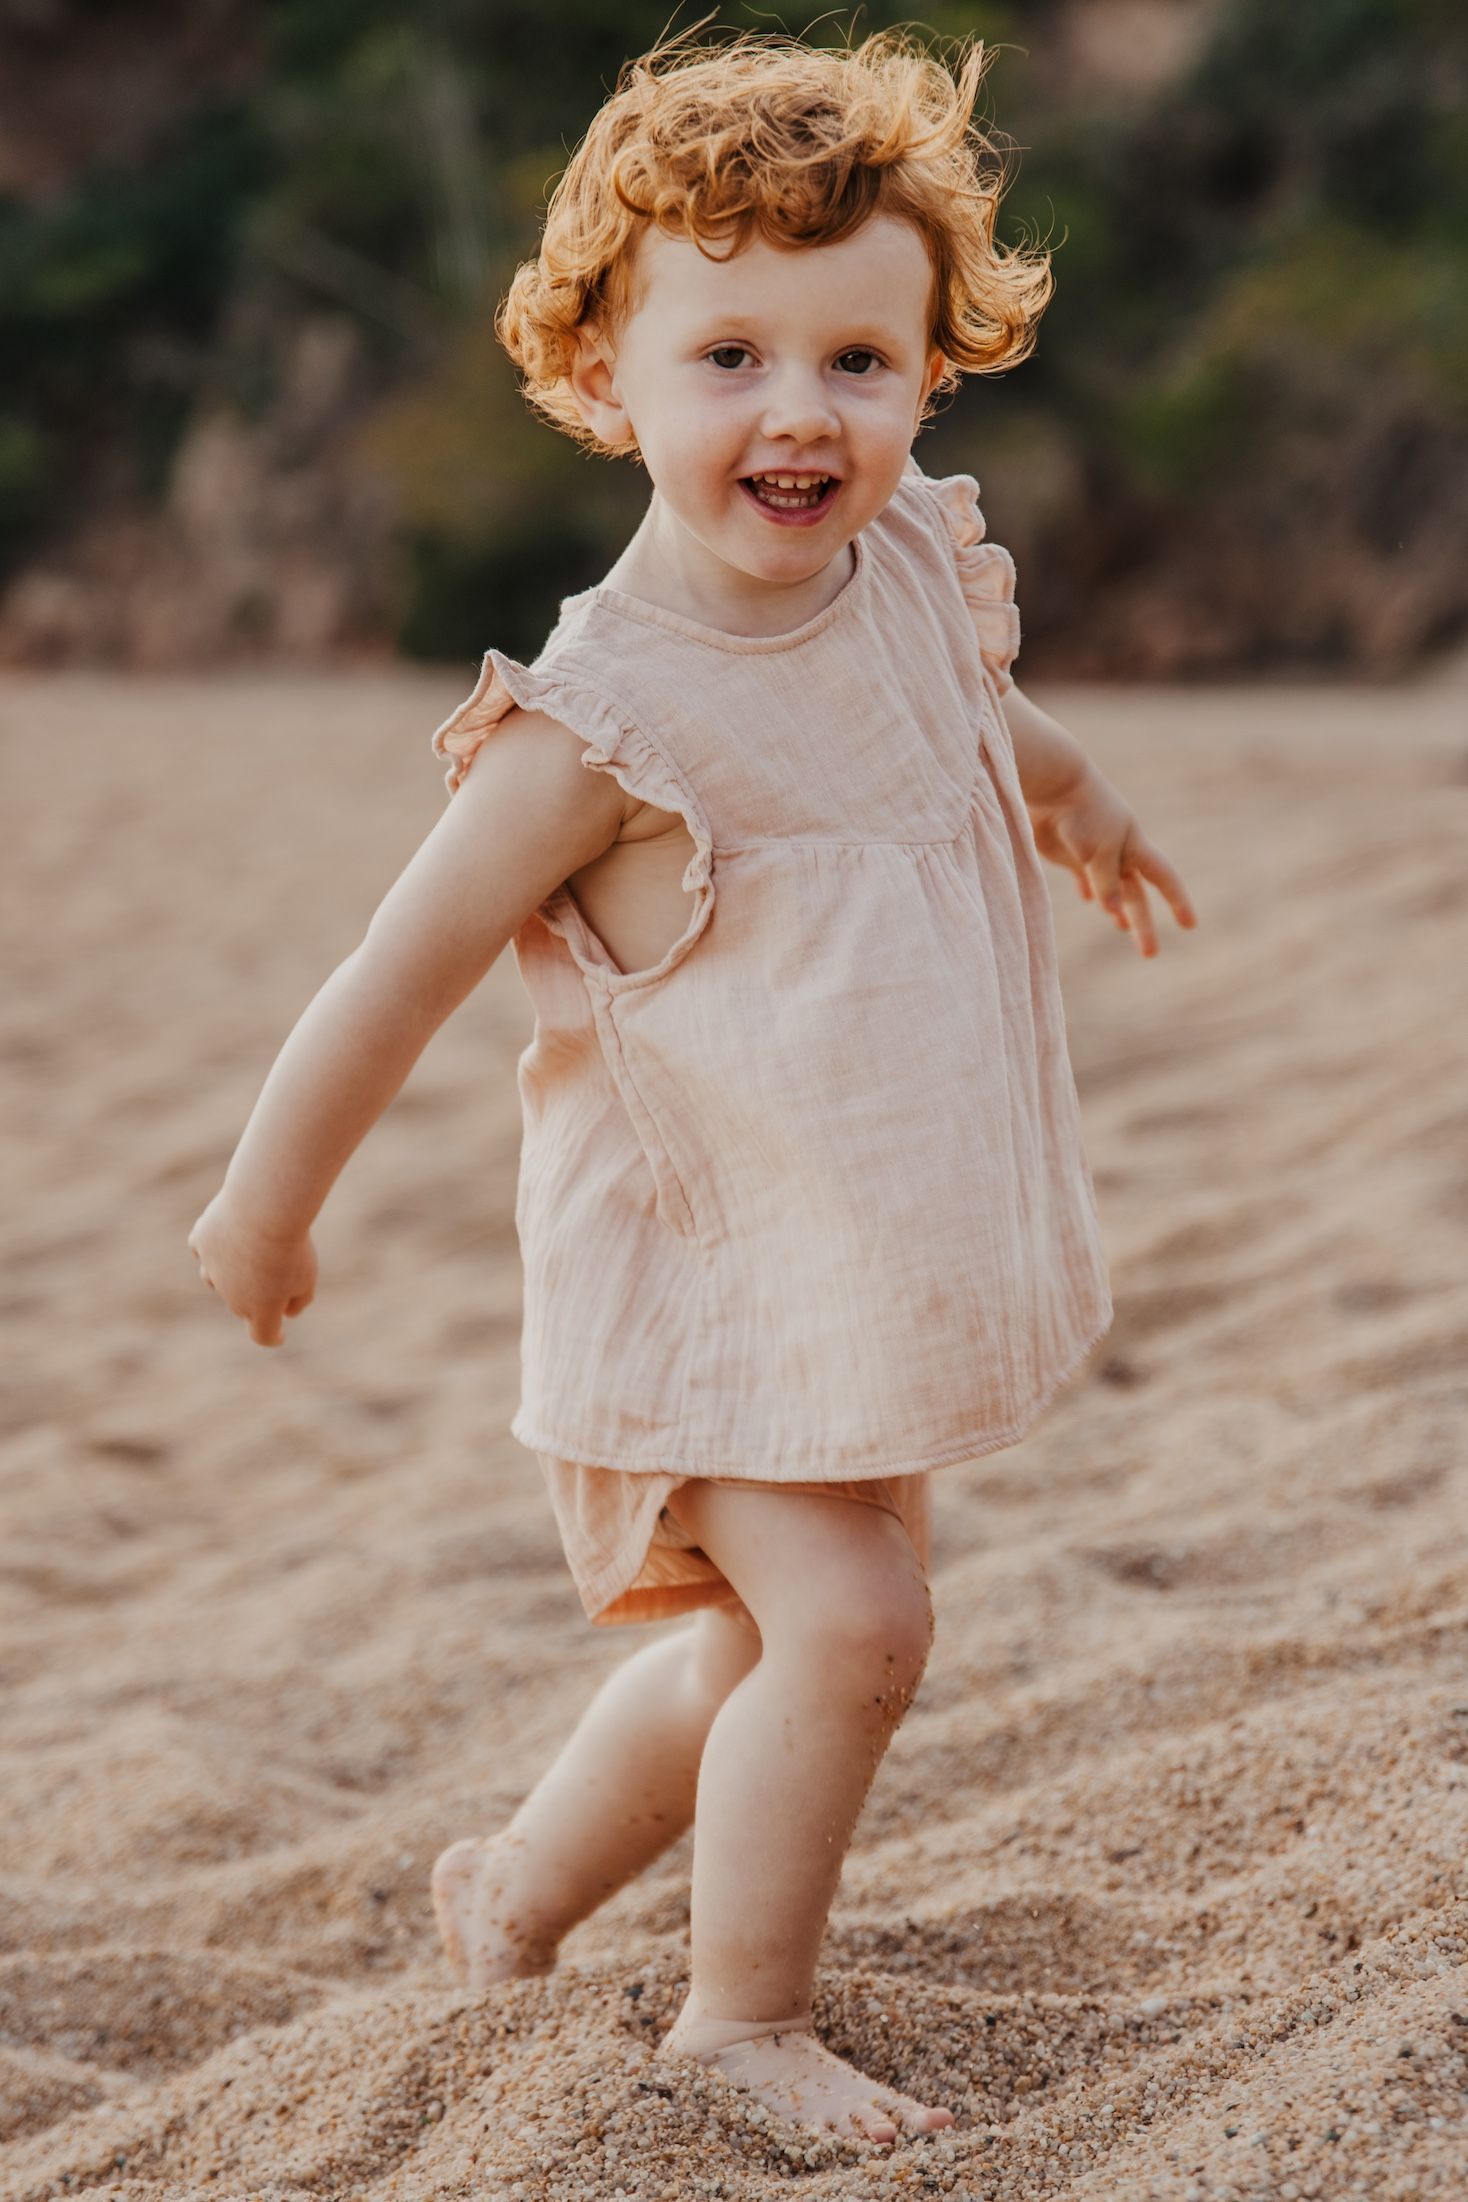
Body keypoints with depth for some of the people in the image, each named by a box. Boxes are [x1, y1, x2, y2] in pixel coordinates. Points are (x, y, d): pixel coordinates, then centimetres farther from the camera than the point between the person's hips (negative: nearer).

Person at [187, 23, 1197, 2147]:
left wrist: (1066, 782, 41)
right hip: (705, 1271, -7)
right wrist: (267, 1205, -6)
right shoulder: (608, 716, -25)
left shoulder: (919, 570, -5)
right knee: (845, 1619, -16)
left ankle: (522, 1885, 39)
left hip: (891, 1251, 7)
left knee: (764, 1647, 17)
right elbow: (400, 975, -15)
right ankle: (742, 2017, 5)